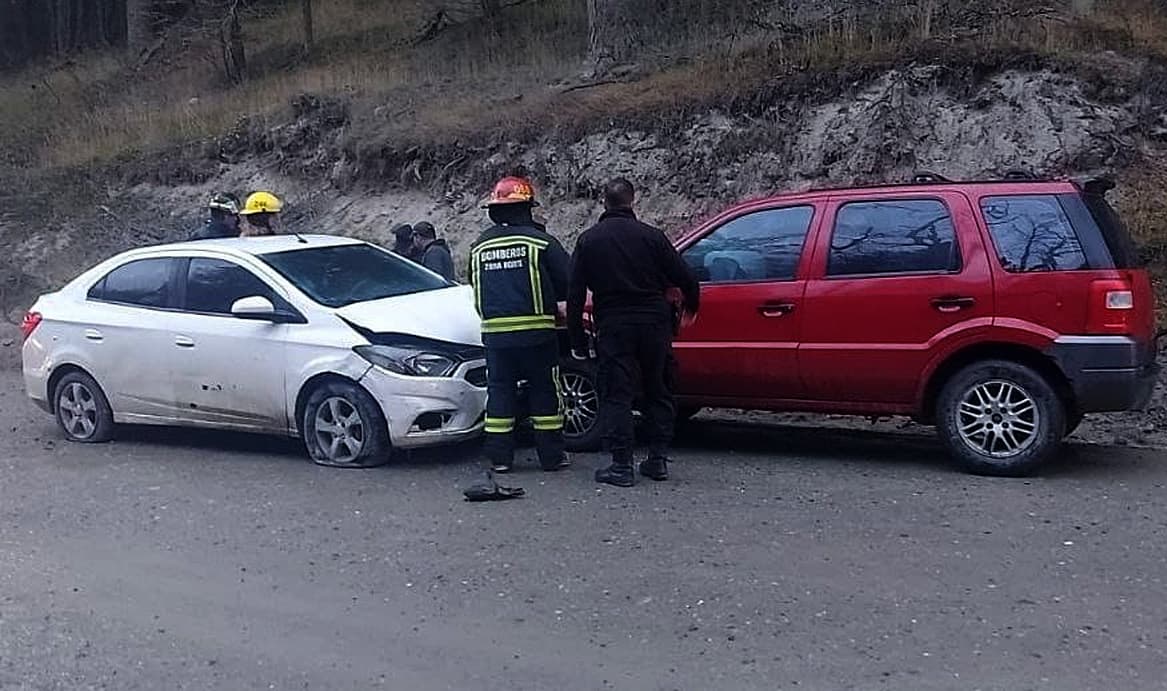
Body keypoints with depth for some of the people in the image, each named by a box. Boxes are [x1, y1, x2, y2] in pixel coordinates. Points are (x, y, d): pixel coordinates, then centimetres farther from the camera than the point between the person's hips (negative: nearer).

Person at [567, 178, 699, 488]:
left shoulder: (588, 240, 2)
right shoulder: (651, 236, 0)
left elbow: (575, 294, 0)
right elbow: (687, 281, -1)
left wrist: (577, 340, 5)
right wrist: (690, 308, 19)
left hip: (613, 327, -1)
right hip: (655, 324, 1)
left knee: (616, 395, 3)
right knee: (658, 391, 15)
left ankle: (621, 466, -1)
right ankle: (658, 459, 16)